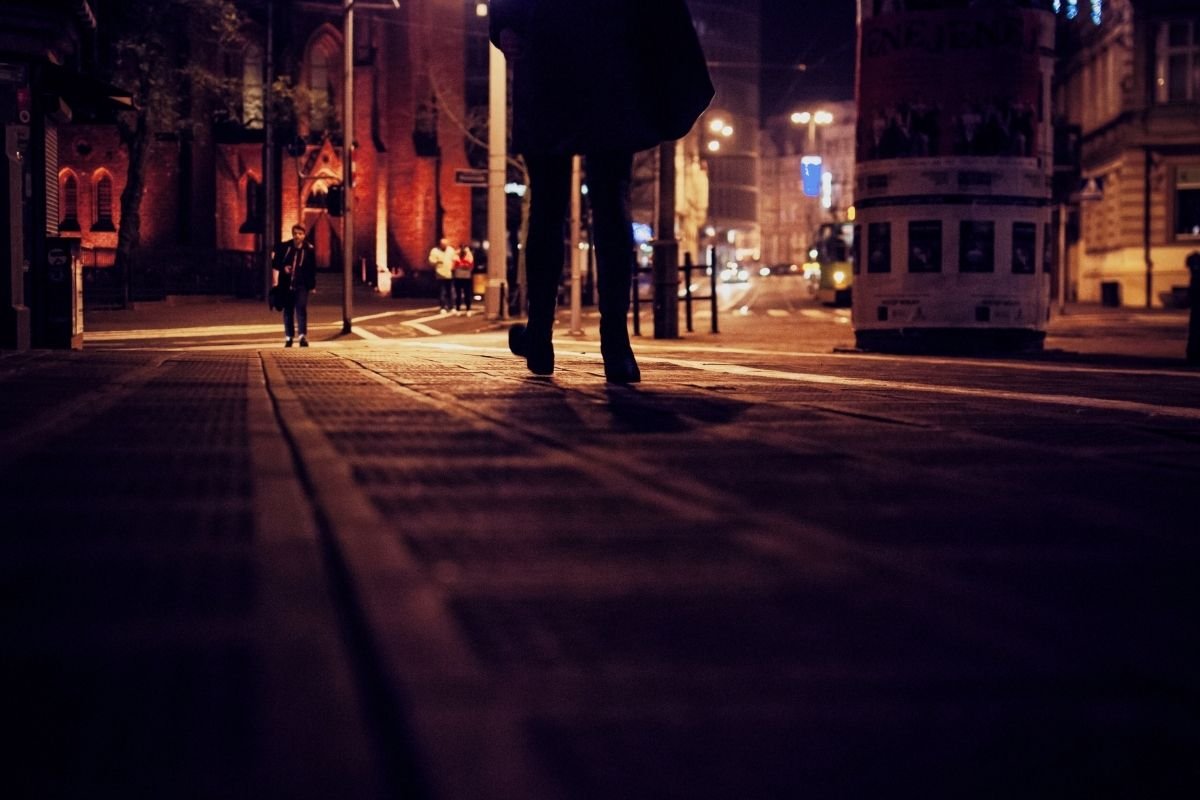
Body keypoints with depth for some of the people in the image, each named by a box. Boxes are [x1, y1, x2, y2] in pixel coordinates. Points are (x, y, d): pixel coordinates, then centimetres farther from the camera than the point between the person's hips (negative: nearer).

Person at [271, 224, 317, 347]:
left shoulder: (309, 249, 0)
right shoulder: (283, 247, 0)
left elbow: (312, 269, 5)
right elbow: (275, 264, 10)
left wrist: (312, 285, 6)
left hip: (301, 285, -2)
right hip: (286, 284, 2)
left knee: (301, 308, -15)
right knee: (288, 311, 8)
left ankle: (303, 336, -18)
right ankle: (288, 337, 18)